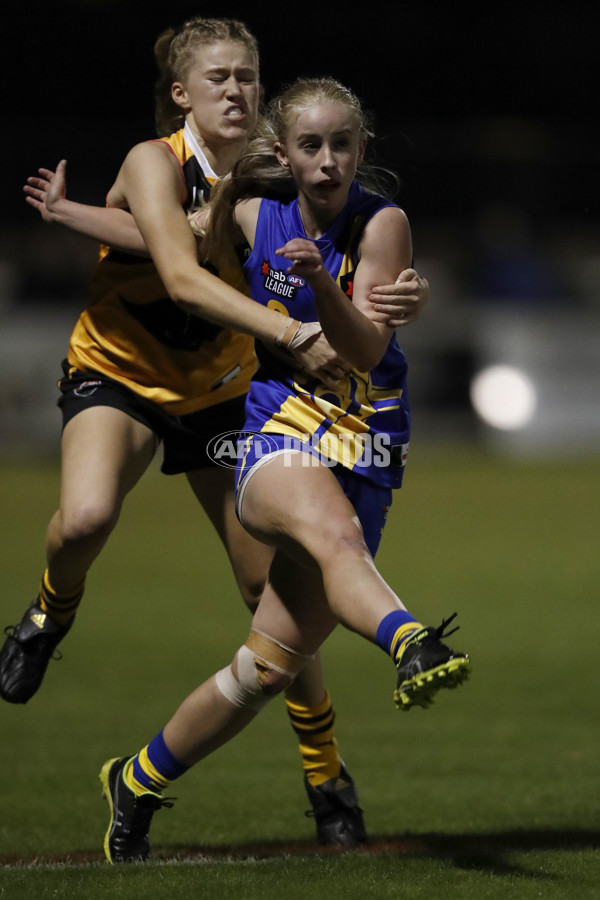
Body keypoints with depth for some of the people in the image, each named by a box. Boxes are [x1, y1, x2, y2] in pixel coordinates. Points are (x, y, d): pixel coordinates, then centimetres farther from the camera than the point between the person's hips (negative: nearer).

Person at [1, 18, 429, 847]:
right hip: (118, 373, -3)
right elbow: (182, 275, -35)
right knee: (86, 516, -34)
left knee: (274, 587, -2)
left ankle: (327, 777, 14)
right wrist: (295, 333, -45)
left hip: (220, 389, 3)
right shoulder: (154, 162, -21)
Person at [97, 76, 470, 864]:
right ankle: (412, 646, -67)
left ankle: (138, 783, 21)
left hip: (363, 457, 0)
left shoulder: (383, 224, -7)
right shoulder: (259, 210, 2)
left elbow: (365, 347, -18)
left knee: (273, 666, 1)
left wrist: (323, 283, -33)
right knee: (332, 528, -38)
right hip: (276, 438, 0)